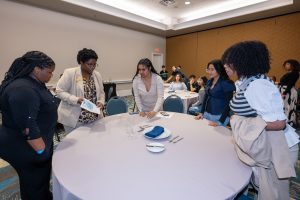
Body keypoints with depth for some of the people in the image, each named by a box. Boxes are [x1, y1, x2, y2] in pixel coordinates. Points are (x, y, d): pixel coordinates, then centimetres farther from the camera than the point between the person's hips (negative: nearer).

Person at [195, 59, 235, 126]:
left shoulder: (226, 83, -13)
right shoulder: (209, 82, 6)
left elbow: (228, 103, -15)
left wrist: (220, 121, -18)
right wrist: (201, 112, 4)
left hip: (219, 116, -6)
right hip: (207, 114, 6)